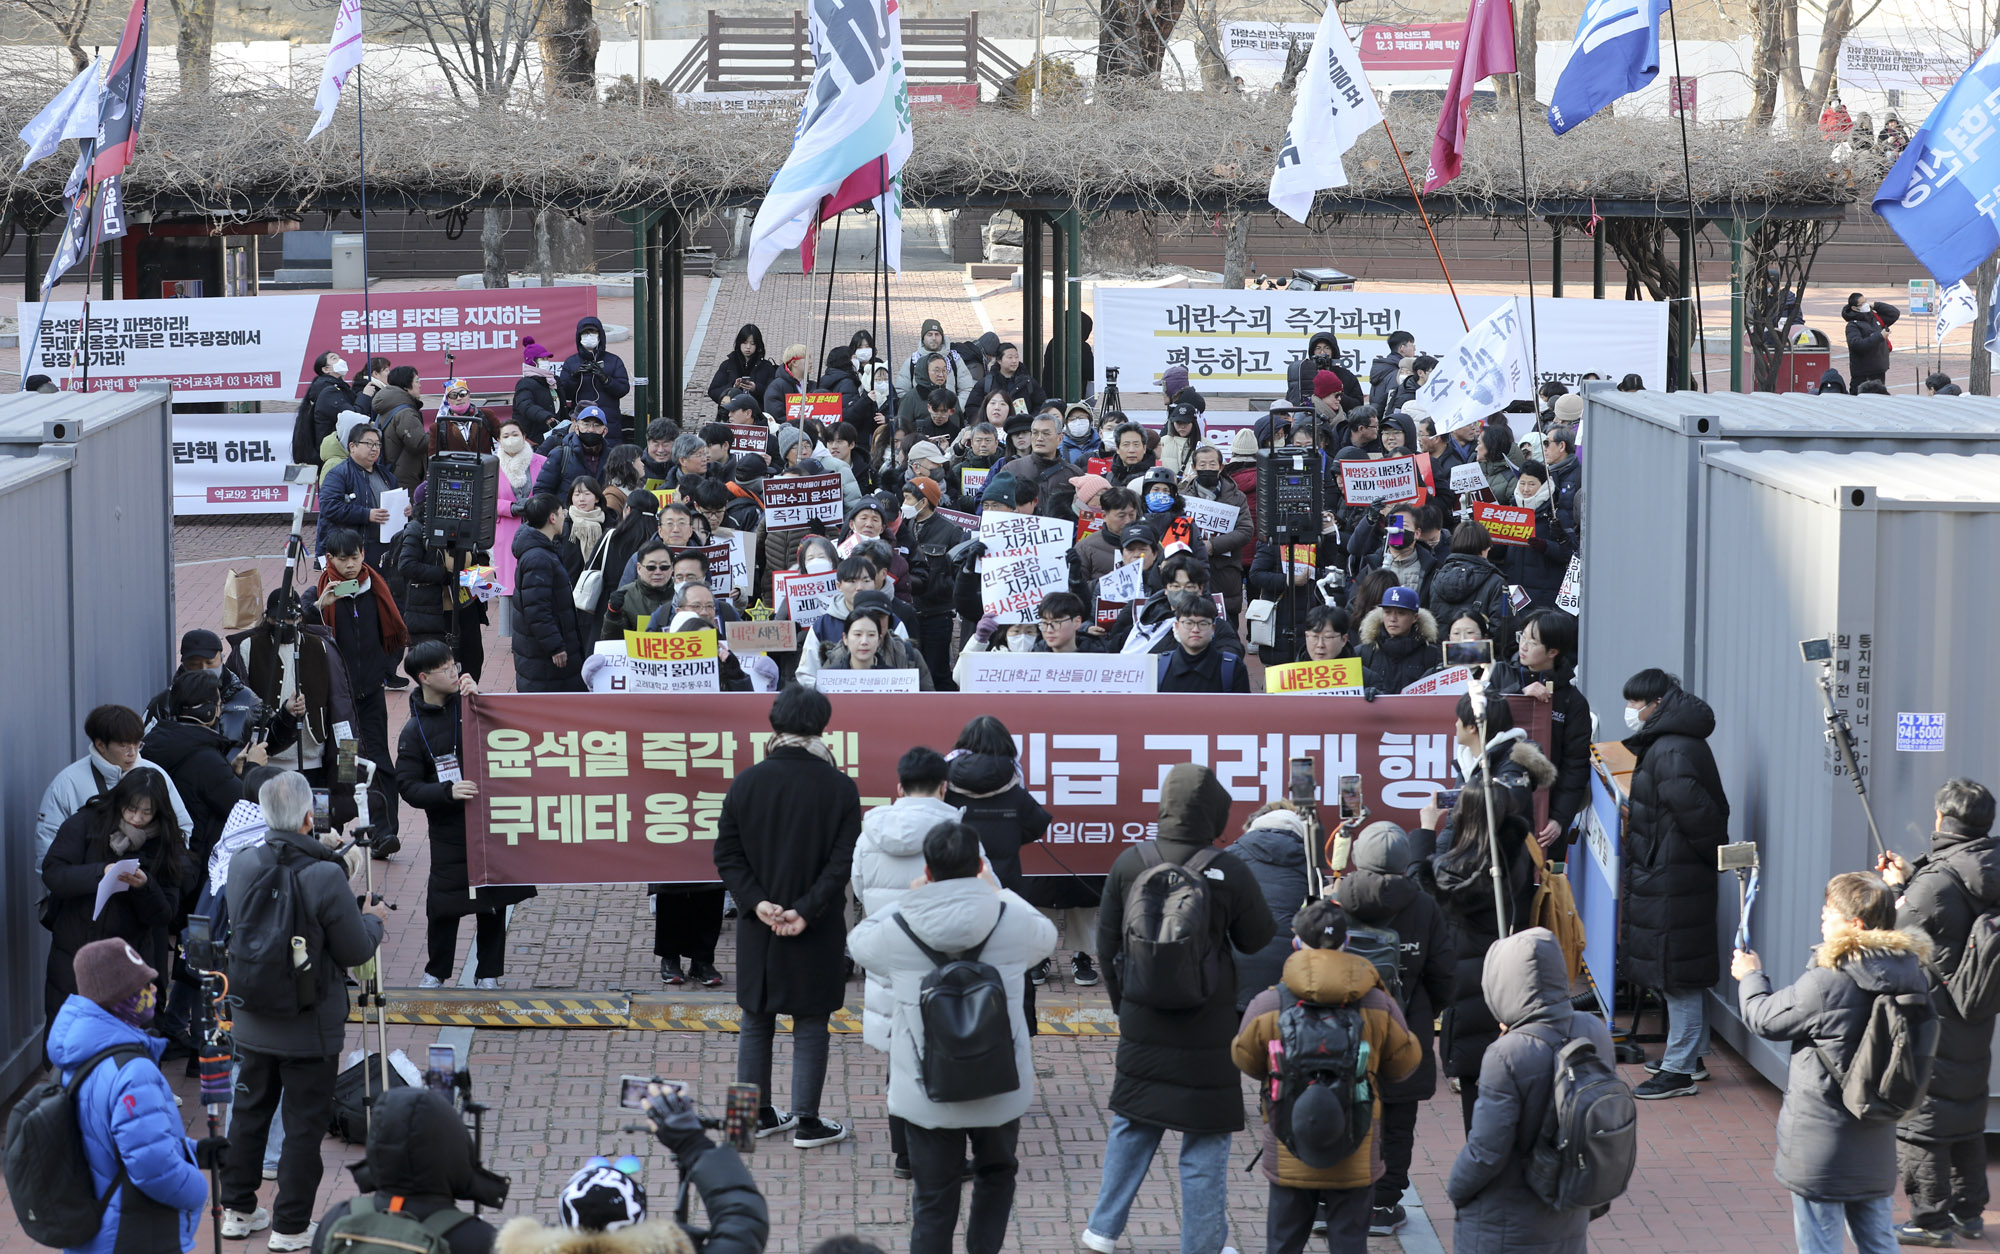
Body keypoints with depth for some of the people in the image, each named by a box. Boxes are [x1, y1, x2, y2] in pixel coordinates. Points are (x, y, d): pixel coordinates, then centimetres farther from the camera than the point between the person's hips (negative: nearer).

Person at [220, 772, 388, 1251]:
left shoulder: (242, 866, -7)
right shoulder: (326, 877, -24)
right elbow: (355, 952, -15)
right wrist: (373, 920, 8)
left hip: (253, 1025, 5)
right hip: (310, 1028, -5)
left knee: (249, 1112, 20)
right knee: (304, 1126, 7)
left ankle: (238, 1211, 32)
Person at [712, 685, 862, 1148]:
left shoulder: (747, 783, -5)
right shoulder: (839, 788, -10)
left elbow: (727, 854, -5)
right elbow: (844, 861, -14)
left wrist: (757, 902, -7)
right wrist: (806, 910, -14)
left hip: (757, 925, 2)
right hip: (816, 932, -2)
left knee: (756, 1021, 15)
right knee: (810, 1024, 8)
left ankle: (757, 1114, 23)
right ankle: (807, 1122, 11)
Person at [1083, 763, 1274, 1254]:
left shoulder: (1129, 863, -5)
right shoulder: (1228, 872, -16)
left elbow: (1107, 941, 5)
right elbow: (1258, 940, -3)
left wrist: (1121, 1002, 18)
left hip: (1142, 1024, 4)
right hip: (1208, 1030, -4)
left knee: (1132, 1127, 20)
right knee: (1205, 1146, 6)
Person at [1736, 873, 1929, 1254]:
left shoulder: (1827, 984, -23)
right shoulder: (1910, 976, -3)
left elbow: (1765, 1019, -8)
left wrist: (1750, 976, 13)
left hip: (1820, 1146, -6)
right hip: (1877, 1146, 7)